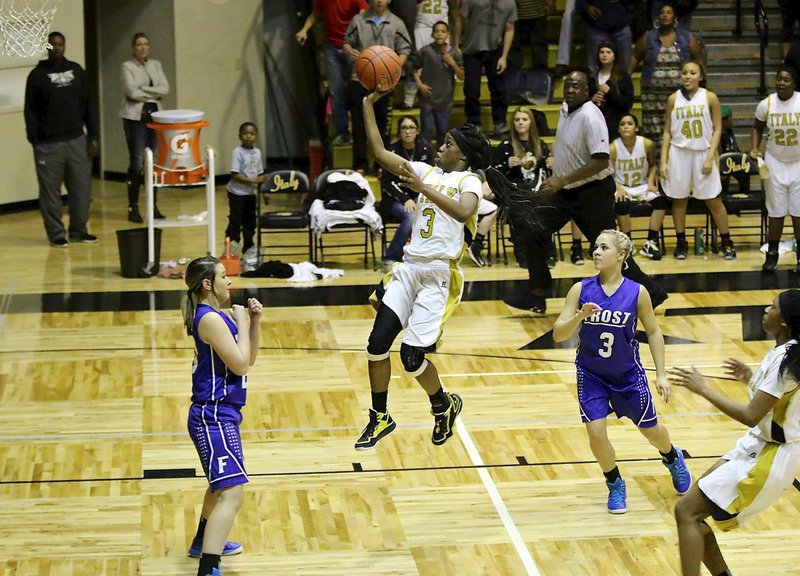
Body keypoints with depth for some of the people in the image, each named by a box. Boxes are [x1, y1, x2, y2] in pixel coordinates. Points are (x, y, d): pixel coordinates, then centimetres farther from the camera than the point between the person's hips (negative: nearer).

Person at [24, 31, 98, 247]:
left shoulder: (76, 70, 10)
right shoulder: (37, 75, 0)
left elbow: (88, 105, 13)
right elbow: (30, 112, -2)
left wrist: (93, 136, 8)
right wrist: (35, 141, -9)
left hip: (76, 140, 4)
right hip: (49, 144, -3)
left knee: (82, 189, 4)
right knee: (51, 191, 0)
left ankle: (78, 230, 17)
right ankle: (56, 234, 8)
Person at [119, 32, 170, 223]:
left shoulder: (156, 65, 14)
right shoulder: (128, 66, 0)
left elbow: (165, 89, 1)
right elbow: (131, 92, -13)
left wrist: (143, 90, -9)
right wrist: (153, 93, -3)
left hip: (155, 116, 4)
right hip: (135, 117, -4)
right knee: (137, 163, -6)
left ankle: (153, 207, 10)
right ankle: (133, 208, 0)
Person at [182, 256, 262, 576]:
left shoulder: (218, 316, 12)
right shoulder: (210, 319, -18)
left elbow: (249, 358, 17)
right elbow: (240, 363, -19)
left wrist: (253, 321, 5)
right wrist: (242, 323, -10)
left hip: (220, 414, 11)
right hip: (213, 417, -11)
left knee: (221, 486, 32)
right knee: (231, 493, -20)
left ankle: (204, 543, 52)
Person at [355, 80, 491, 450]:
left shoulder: (468, 181, -2)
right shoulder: (425, 171, 16)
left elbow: (463, 212, -25)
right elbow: (380, 153, 12)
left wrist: (423, 189, -31)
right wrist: (368, 105, 8)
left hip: (439, 274, -6)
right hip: (409, 267, 6)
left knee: (412, 357, -9)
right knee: (377, 343, -3)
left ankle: (445, 406, 20)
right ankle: (380, 418, 14)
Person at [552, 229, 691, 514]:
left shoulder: (637, 292, -14)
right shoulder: (581, 290, -13)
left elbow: (653, 332, -1)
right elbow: (558, 334, -15)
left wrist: (661, 374, -3)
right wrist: (580, 316, -33)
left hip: (628, 374, 0)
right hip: (591, 375, 0)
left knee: (651, 430, 13)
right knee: (596, 432, -11)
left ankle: (673, 459, 49)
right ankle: (615, 484, 17)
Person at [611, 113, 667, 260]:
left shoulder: (647, 144, -5)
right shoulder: (613, 148, -12)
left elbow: (652, 165, 12)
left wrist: (651, 182, -4)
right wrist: (618, 189, -23)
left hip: (642, 186, 3)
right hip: (622, 188, -3)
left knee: (661, 200, -23)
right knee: (622, 204, -35)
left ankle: (651, 243, -19)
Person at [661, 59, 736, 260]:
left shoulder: (710, 98, -2)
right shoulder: (673, 99, 3)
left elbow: (717, 130, -2)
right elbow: (667, 131, 6)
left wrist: (710, 158, -10)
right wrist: (663, 161, 0)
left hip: (703, 153, -2)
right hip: (679, 153, 2)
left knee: (714, 200, 1)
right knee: (679, 199, 6)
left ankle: (726, 242, 10)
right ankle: (681, 242, 16)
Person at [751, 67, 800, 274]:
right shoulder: (766, 104, -6)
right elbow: (758, 127, 10)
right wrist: (754, 149, -4)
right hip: (775, 163, 1)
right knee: (776, 211, 4)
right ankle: (772, 254, 16)